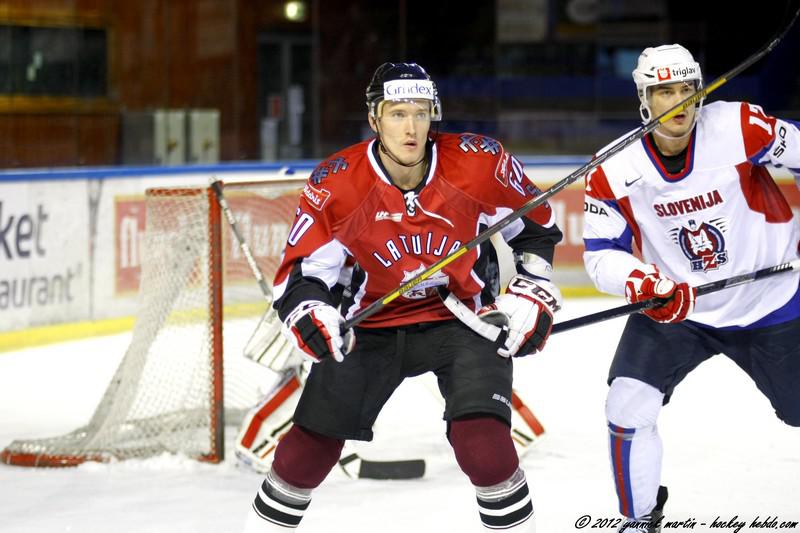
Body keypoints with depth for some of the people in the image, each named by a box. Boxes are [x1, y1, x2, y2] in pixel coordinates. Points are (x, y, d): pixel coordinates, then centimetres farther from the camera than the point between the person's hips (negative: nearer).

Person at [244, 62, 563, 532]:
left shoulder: (480, 163, -17)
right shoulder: (337, 184, -17)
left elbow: (536, 227, 1)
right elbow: (300, 270, -12)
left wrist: (532, 295, -7)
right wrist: (309, 315, -32)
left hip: (464, 317, -1)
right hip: (373, 324, 1)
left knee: (483, 442, -22)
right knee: (309, 448, 1)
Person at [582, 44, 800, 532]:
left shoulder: (739, 128, -21)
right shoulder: (615, 174, -15)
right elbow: (601, 254, -11)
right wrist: (643, 284, -31)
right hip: (675, 308, 1)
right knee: (628, 405, -14)